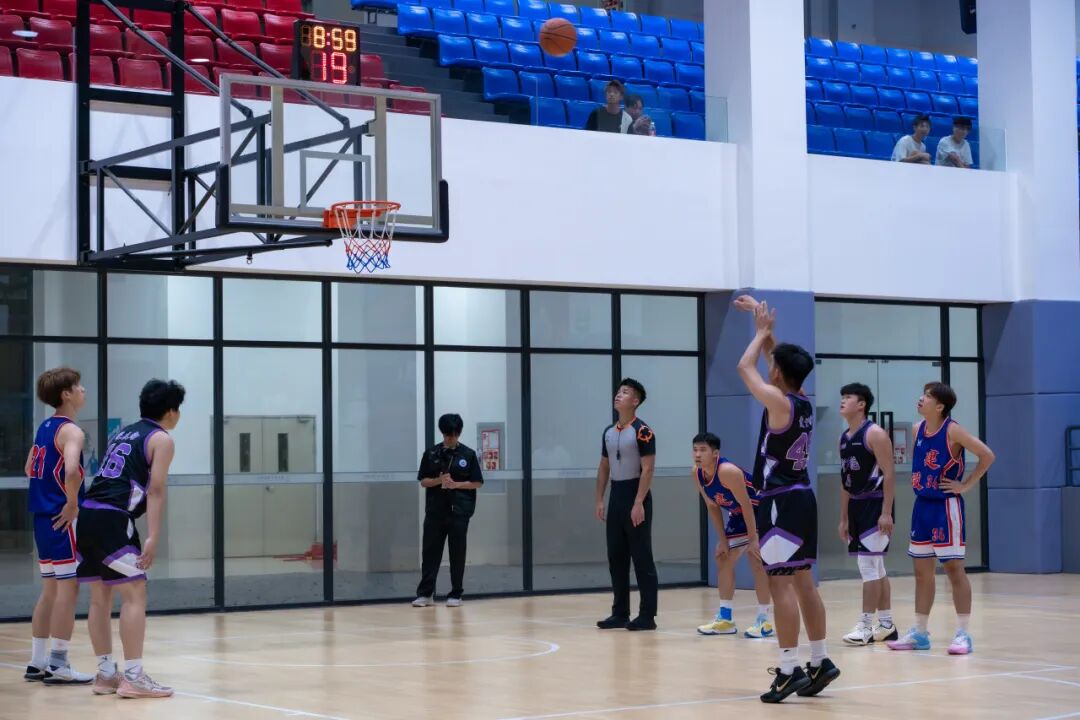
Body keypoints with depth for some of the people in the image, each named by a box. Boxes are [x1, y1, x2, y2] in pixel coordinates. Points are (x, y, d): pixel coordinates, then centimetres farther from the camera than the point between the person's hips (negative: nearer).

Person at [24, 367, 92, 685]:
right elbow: (71, 470, -31)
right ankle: (58, 664, -5)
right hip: (62, 519, -9)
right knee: (68, 589, -5)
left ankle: (37, 663, 19)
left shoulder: (45, 428, 14)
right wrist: (72, 504, -19)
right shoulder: (71, 431, -14)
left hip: (43, 517, 9)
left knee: (50, 589, 15)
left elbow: (30, 468, 26)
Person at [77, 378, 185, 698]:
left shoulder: (123, 433, 25)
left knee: (101, 597, 13)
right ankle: (133, 677, -10)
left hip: (87, 514, 8)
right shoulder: (161, 439, 2)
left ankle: (106, 674, 18)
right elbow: (155, 490, -9)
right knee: (134, 594, -6)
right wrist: (153, 537, -15)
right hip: (111, 518, -8)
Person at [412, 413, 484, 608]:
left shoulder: (468, 454, 1)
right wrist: (439, 480, -13)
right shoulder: (431, 454, 5)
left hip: (459, 510, -1)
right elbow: (423, 481, 6)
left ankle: (456, 594, 9)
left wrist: (456, 484, -12)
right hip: (435, 510, 1)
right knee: (431, 551, 0)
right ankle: (425, 593, 3)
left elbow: (477, 482, 2)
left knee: (457, 553, 2)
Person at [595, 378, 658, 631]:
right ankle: (620, 613, 16)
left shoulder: (642, 432, -11)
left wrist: (639, 503, -21)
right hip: (616, 497, 8)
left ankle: (647, 615, -2)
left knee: (642, 558, -4)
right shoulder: (609, 432, 12)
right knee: (616, 557, 9)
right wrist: (600, 500, 11)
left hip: (635, 499, -8)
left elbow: (648, 469, -16)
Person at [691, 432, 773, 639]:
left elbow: (746, 505, -28)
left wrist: (753, 539, -25)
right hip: (738, 514, 9)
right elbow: (713, 507, 2)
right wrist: (723, 539, 0)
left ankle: (763, 620, -12)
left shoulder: (728, 471, -33)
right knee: (723, 558, 9)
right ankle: (725, 619, 16)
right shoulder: (696, 474, -9)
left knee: (756, 558, -18)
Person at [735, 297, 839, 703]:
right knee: (802, 583, 13)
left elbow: (744, 367, -6)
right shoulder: (803, 402, 8)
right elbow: (777, 358, 23)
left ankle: (789, 671, -10)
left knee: (781, 585, -8)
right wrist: (763, 324, 26)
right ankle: (820, 663, 18)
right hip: (801, 499, 9)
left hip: (781, 502, -9)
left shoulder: (779, 403, -15)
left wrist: (762, 331, 6)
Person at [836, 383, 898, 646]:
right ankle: (886, 625, 17)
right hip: (857, 506, 9)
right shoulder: (844, 438, 14)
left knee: (868, 564, -11)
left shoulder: (875, 434, -12)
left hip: (875, 504, -9)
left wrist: (886, 512, -22)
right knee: (875, 567, 11)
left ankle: (865, 626, -8)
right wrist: (844, 518, 17)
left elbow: (889, 474, -16)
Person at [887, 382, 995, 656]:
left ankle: (963, 634, 0)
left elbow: (987, 455, -17)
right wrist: (918, 482, 11)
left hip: (946, 506, -8)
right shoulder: (918, 430, 7)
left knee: (954, 567, -5)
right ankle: (919, 633, 19)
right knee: (922, 570, 11)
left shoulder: (952, 431, -14)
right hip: (922, 505, 8)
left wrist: (966, 485, -15)